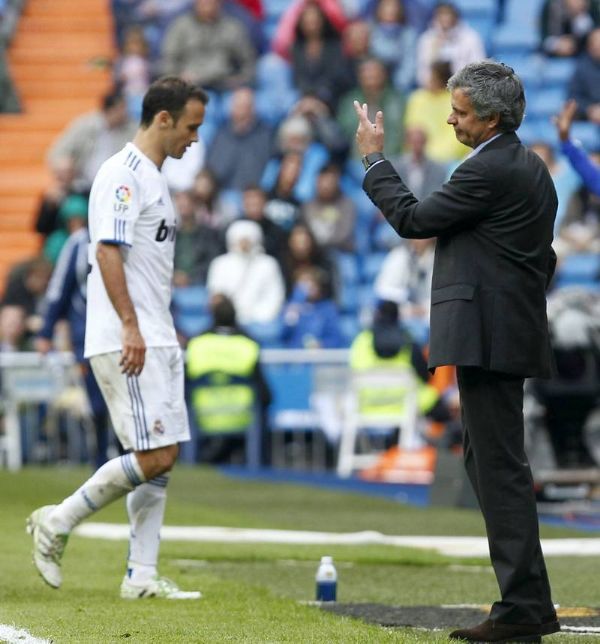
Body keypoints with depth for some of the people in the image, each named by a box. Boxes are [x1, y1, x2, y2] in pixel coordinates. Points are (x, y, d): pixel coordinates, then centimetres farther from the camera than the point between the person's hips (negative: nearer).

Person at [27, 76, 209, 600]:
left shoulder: (154, 178, 20)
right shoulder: (123, 174, -11)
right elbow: (107, 252, -19)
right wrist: (130, 326, -26)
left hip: (156, 340, 10)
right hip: (125, 341, -10)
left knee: (162, 460, 6)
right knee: (153, 456, -13)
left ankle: (142, 576, 8)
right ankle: (58, 522, -1)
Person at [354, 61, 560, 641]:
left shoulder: (488, 171, -16)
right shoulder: (530, 167, 15)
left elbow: (411, 219, -11)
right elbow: (543, 259, 21)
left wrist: (373, 158, 1)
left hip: (489, 339, -11)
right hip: (512, 332, 11)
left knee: (500, 466, -8)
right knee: (485, 459, 16)